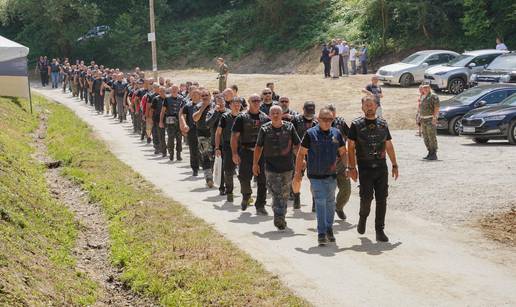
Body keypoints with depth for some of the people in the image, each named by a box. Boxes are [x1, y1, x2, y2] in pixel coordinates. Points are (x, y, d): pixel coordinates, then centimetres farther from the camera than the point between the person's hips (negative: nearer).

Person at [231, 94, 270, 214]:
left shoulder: (265, 118, 9)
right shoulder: (242, 118, 1)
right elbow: (234, 136, -3)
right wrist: (234, 153, -12)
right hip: (246, 152, -2)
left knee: (262, 181, 0)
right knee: (244, 178, -5)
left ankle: (260, 206, 8)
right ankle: (246, 196, 26)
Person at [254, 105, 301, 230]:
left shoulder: (289, 127, 1)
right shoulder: (264, 129, 0)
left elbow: (297, 145, 8)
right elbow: (258, 147, 7)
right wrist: (255, 163, 6)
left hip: (287, 167, 2)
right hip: (271, 168, -2)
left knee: (285, 194, 12)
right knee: (277, 194, -10)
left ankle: (280, 218, 26)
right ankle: (279, 219, -11)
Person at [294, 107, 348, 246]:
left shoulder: (336, 133, 6)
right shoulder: (311, 133, -5)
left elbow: (343, 152, 16)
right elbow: (301, 153, 0)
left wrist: (347, 167, 0)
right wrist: (297, 173, -2)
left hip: (332, 175, 4)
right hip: (316, 176, -4)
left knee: (330, 202, 14)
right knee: (320, 202, -9)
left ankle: (329, 230, 29)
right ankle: (321, 233, -7)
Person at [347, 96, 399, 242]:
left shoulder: (383, 124, 10)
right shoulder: (356, 125, -1)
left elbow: (389, 146, 15)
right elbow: (351, 147, -2)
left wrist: (394, 165, 12)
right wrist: (352, 167, -8)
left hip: (382, 168, 3)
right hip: (365, 169, -3)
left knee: (382, 199, 0)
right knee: (366, 197, -4)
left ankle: (380, 231, 8)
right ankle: (363, 218, 28)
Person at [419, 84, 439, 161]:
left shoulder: (433, 96, -7)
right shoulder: (422, 97, 17)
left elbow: (436, 108, -14)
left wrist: (434, 118, -23)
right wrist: (420, 119, 18)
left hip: (431, 119, -8)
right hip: (423, 119, 8)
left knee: (432, 137, -8)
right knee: (426, 138, 10)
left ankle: (434, 155, -5)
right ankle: (430, 153, 17)